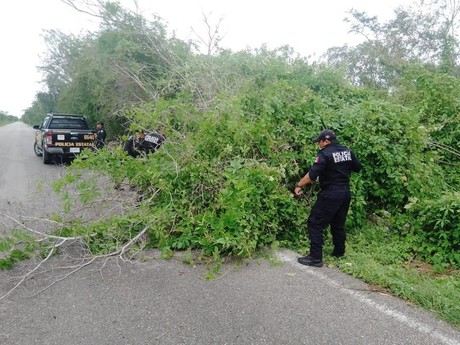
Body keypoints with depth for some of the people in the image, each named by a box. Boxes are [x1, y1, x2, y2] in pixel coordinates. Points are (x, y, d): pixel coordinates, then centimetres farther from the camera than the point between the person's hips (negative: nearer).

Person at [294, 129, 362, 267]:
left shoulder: (325, 154, -15)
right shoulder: (347, 151, 7)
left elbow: (312, 174, -22)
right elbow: (358, 167, 18)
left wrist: (299, 185, -14)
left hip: (330, 195, -8)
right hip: (345, 193, 8)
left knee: (315, 224, -2)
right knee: (338, 224, 21)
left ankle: (316, 258, -3)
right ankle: (339, 252, 33)